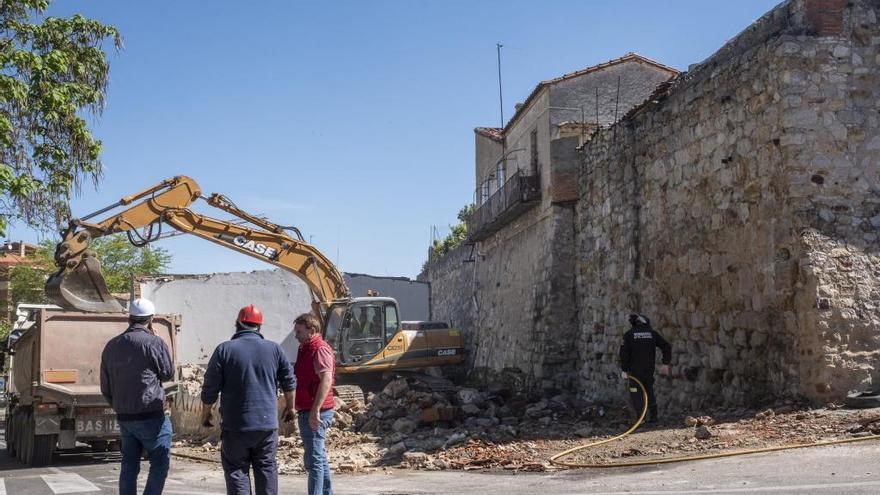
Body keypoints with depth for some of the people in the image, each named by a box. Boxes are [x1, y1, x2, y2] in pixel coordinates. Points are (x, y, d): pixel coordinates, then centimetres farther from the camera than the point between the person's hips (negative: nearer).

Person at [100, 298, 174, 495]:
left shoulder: (112, 345, 9)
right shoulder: (154, 342, -12)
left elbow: (105, 388, 14)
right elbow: (168, 373, 0)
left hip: (124, 417, 6)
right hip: (151, 416, -6)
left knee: (129, 466, 12)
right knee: (160, 464, 1)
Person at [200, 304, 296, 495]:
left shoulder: (224, 350, -5)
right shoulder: (274, 349, 3)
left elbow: (210, 388, -3)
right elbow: (289, 381, 10)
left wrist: (206, 413, 13)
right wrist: (290, 406, 25)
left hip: (235, 424, -2)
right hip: (267, 422, 2)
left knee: (236, 470, 4)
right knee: (267, 468, 11)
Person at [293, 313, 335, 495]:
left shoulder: (320, 349, -14)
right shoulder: (306, 349, 18)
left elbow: (326, 379, -26)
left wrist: (315, 411, -30)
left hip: (315, 414, -11)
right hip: (308, 411, 11)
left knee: (313, 460, -11)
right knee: (319, 458, 17)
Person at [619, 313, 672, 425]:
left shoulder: (629, 334, -2)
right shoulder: (652, 333, 6)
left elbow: (624, 353, -10)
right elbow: (667, 347, 1)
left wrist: (624, 370, -5)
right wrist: (666, 364, 2)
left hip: (634, 370, -3)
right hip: (649, 369, 3)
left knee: (636, 394, 4)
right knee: (649, 391, 20)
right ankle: (653, 416, 16)